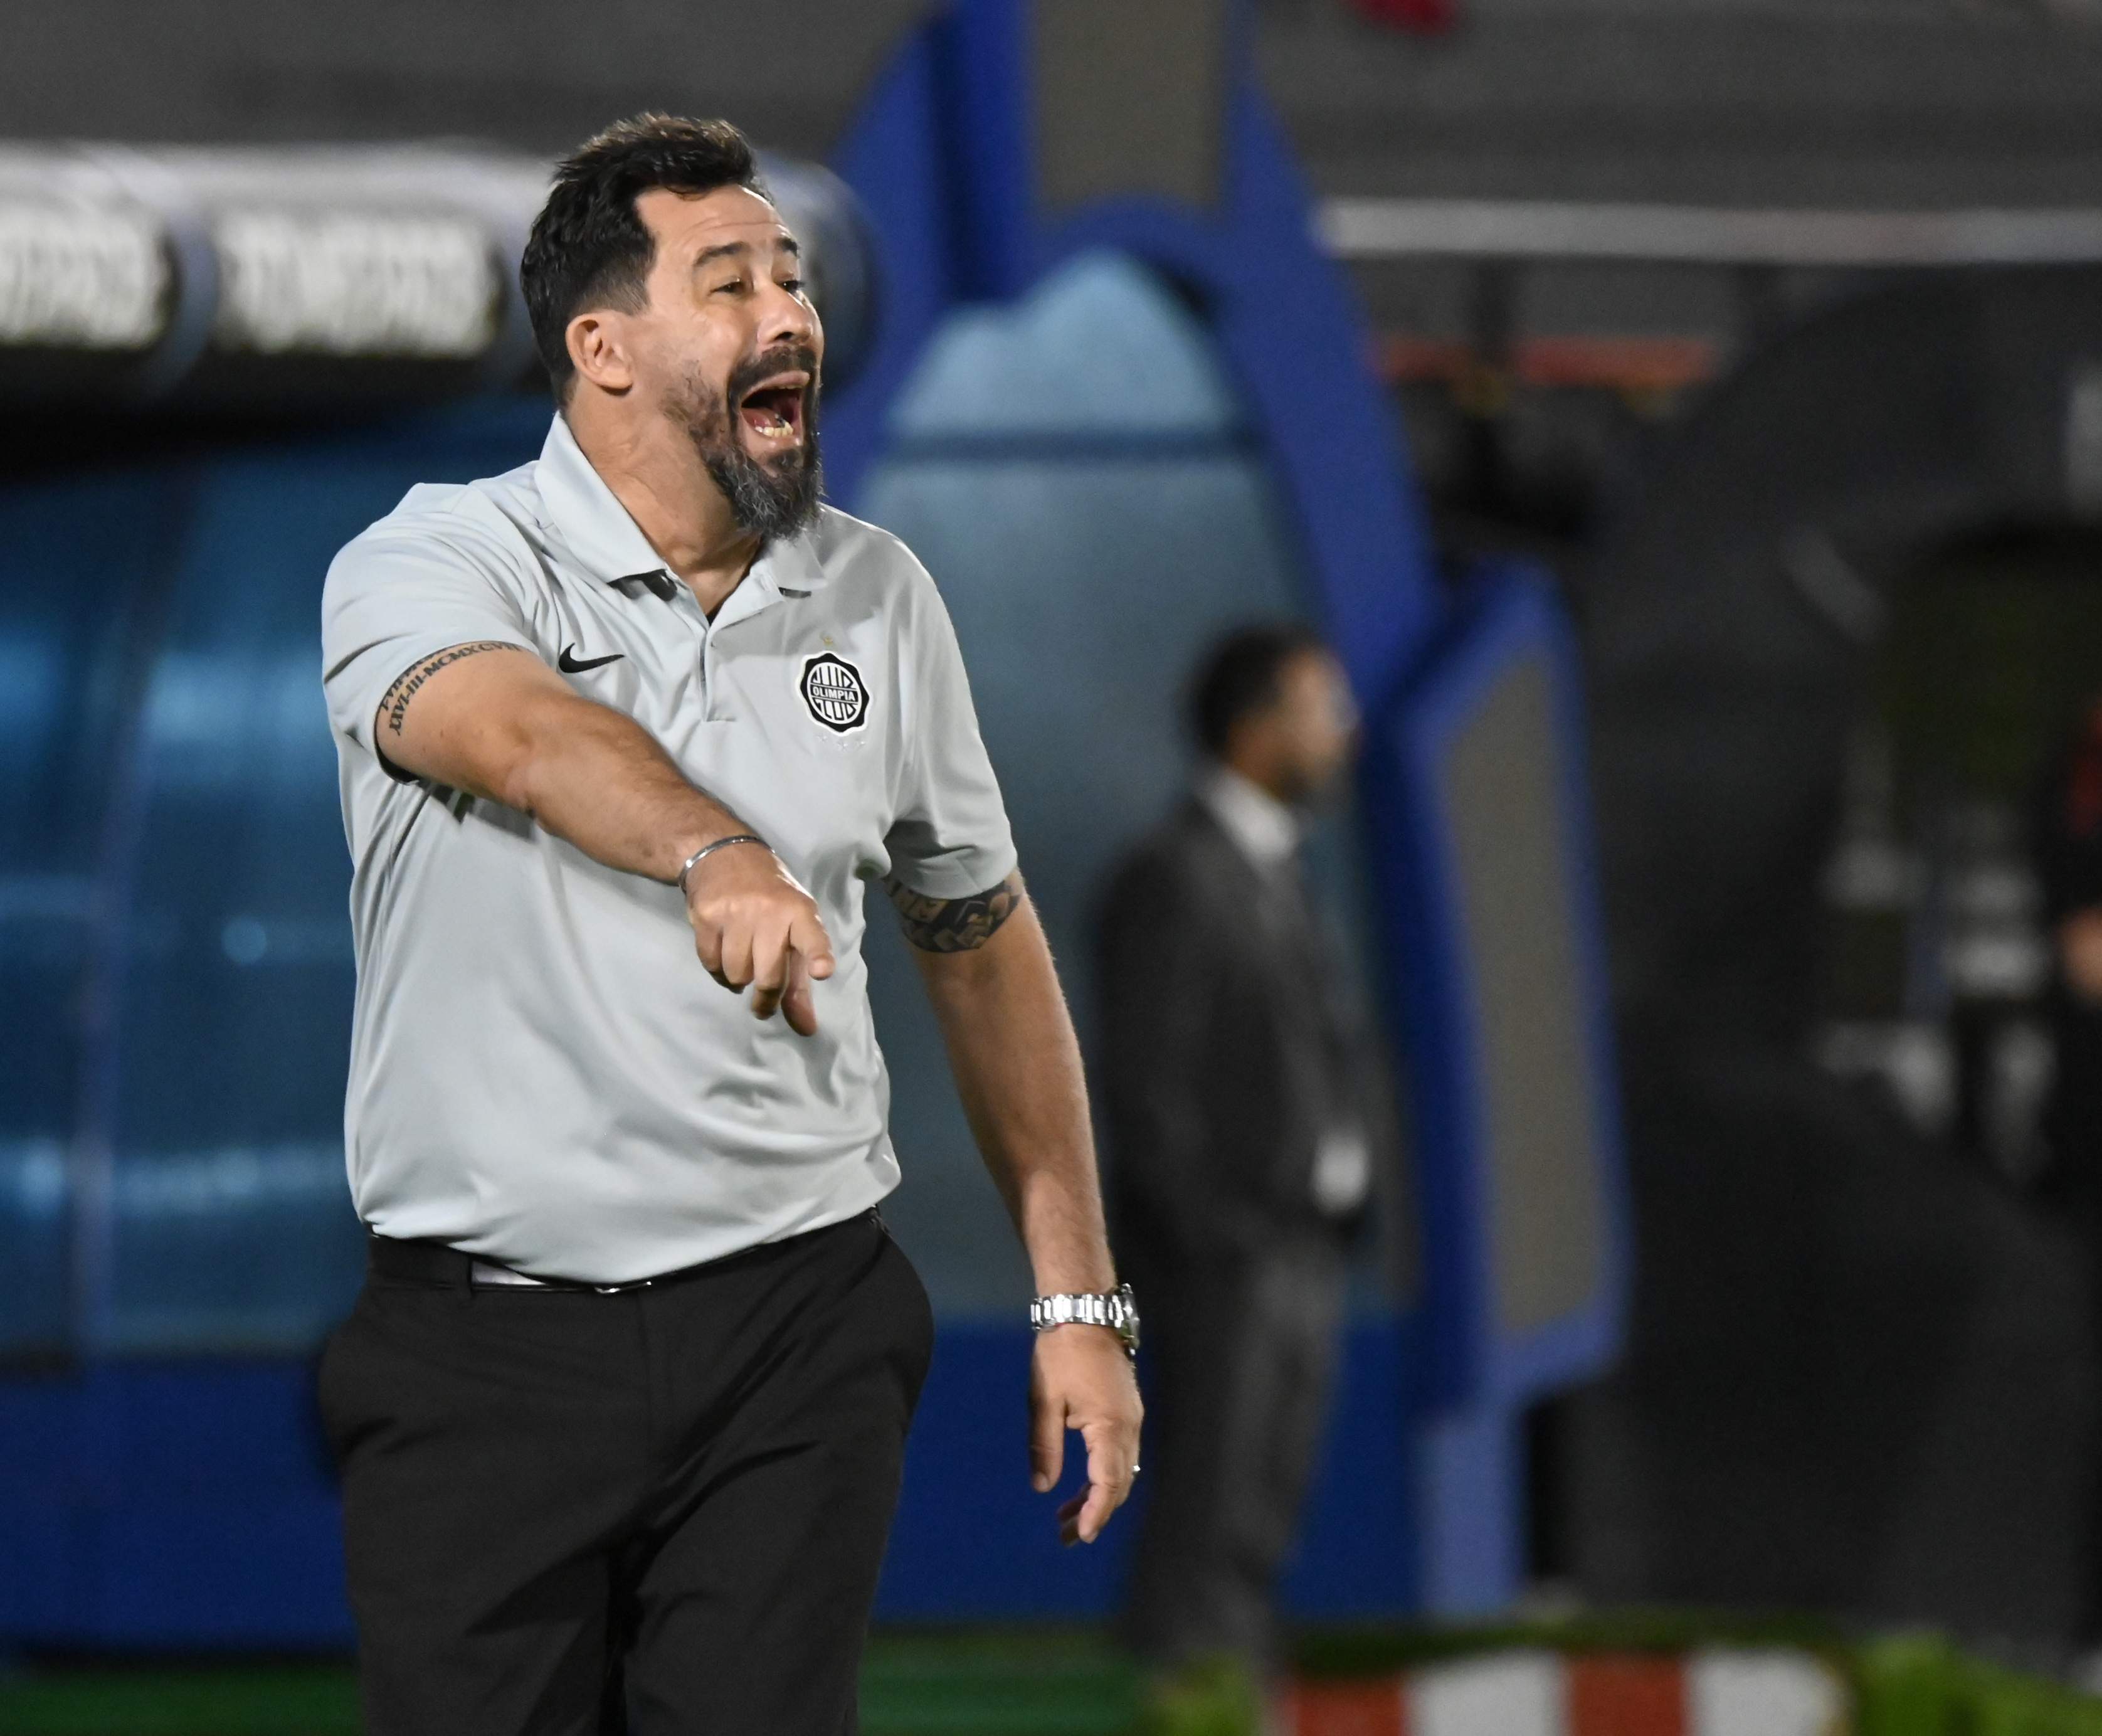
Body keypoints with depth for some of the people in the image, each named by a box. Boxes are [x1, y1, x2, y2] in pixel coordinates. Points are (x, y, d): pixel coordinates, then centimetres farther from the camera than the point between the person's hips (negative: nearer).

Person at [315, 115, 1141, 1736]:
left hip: (797, 1343, 3)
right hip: (485, 1349, -3)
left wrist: (1080, 1301, 14)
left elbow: (982, 934, 17)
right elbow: (524, 733, -30)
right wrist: (716, 859, -51)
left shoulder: (876, 596, 9)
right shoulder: (427, 568, -6)